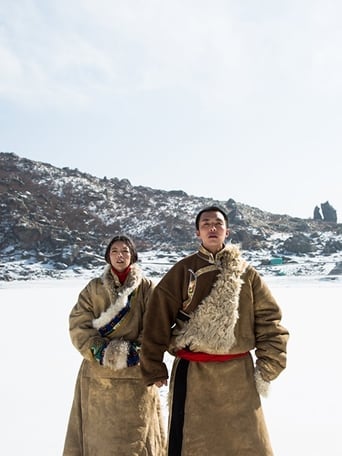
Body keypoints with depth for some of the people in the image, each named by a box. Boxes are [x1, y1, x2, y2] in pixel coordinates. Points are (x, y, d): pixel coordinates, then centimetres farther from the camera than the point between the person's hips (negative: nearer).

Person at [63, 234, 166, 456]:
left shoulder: (147, 288, 1)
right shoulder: (94, 288, 6)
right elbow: (78, 325, 0)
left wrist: (134, 352, -15)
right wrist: (99, 351, -12)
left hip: (135, 374, -1)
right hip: (98, 374, 2)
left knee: (135, 436, 4)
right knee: (98, 433, 7)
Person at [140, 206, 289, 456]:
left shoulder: (246, 273, 3)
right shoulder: (182, 271, -2)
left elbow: (269, 318, 4)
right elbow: (158, 320, -3)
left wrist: (267, 367, -1)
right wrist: (155, 368, -2)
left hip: (238, 372, 2)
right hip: (193, 372, -1)